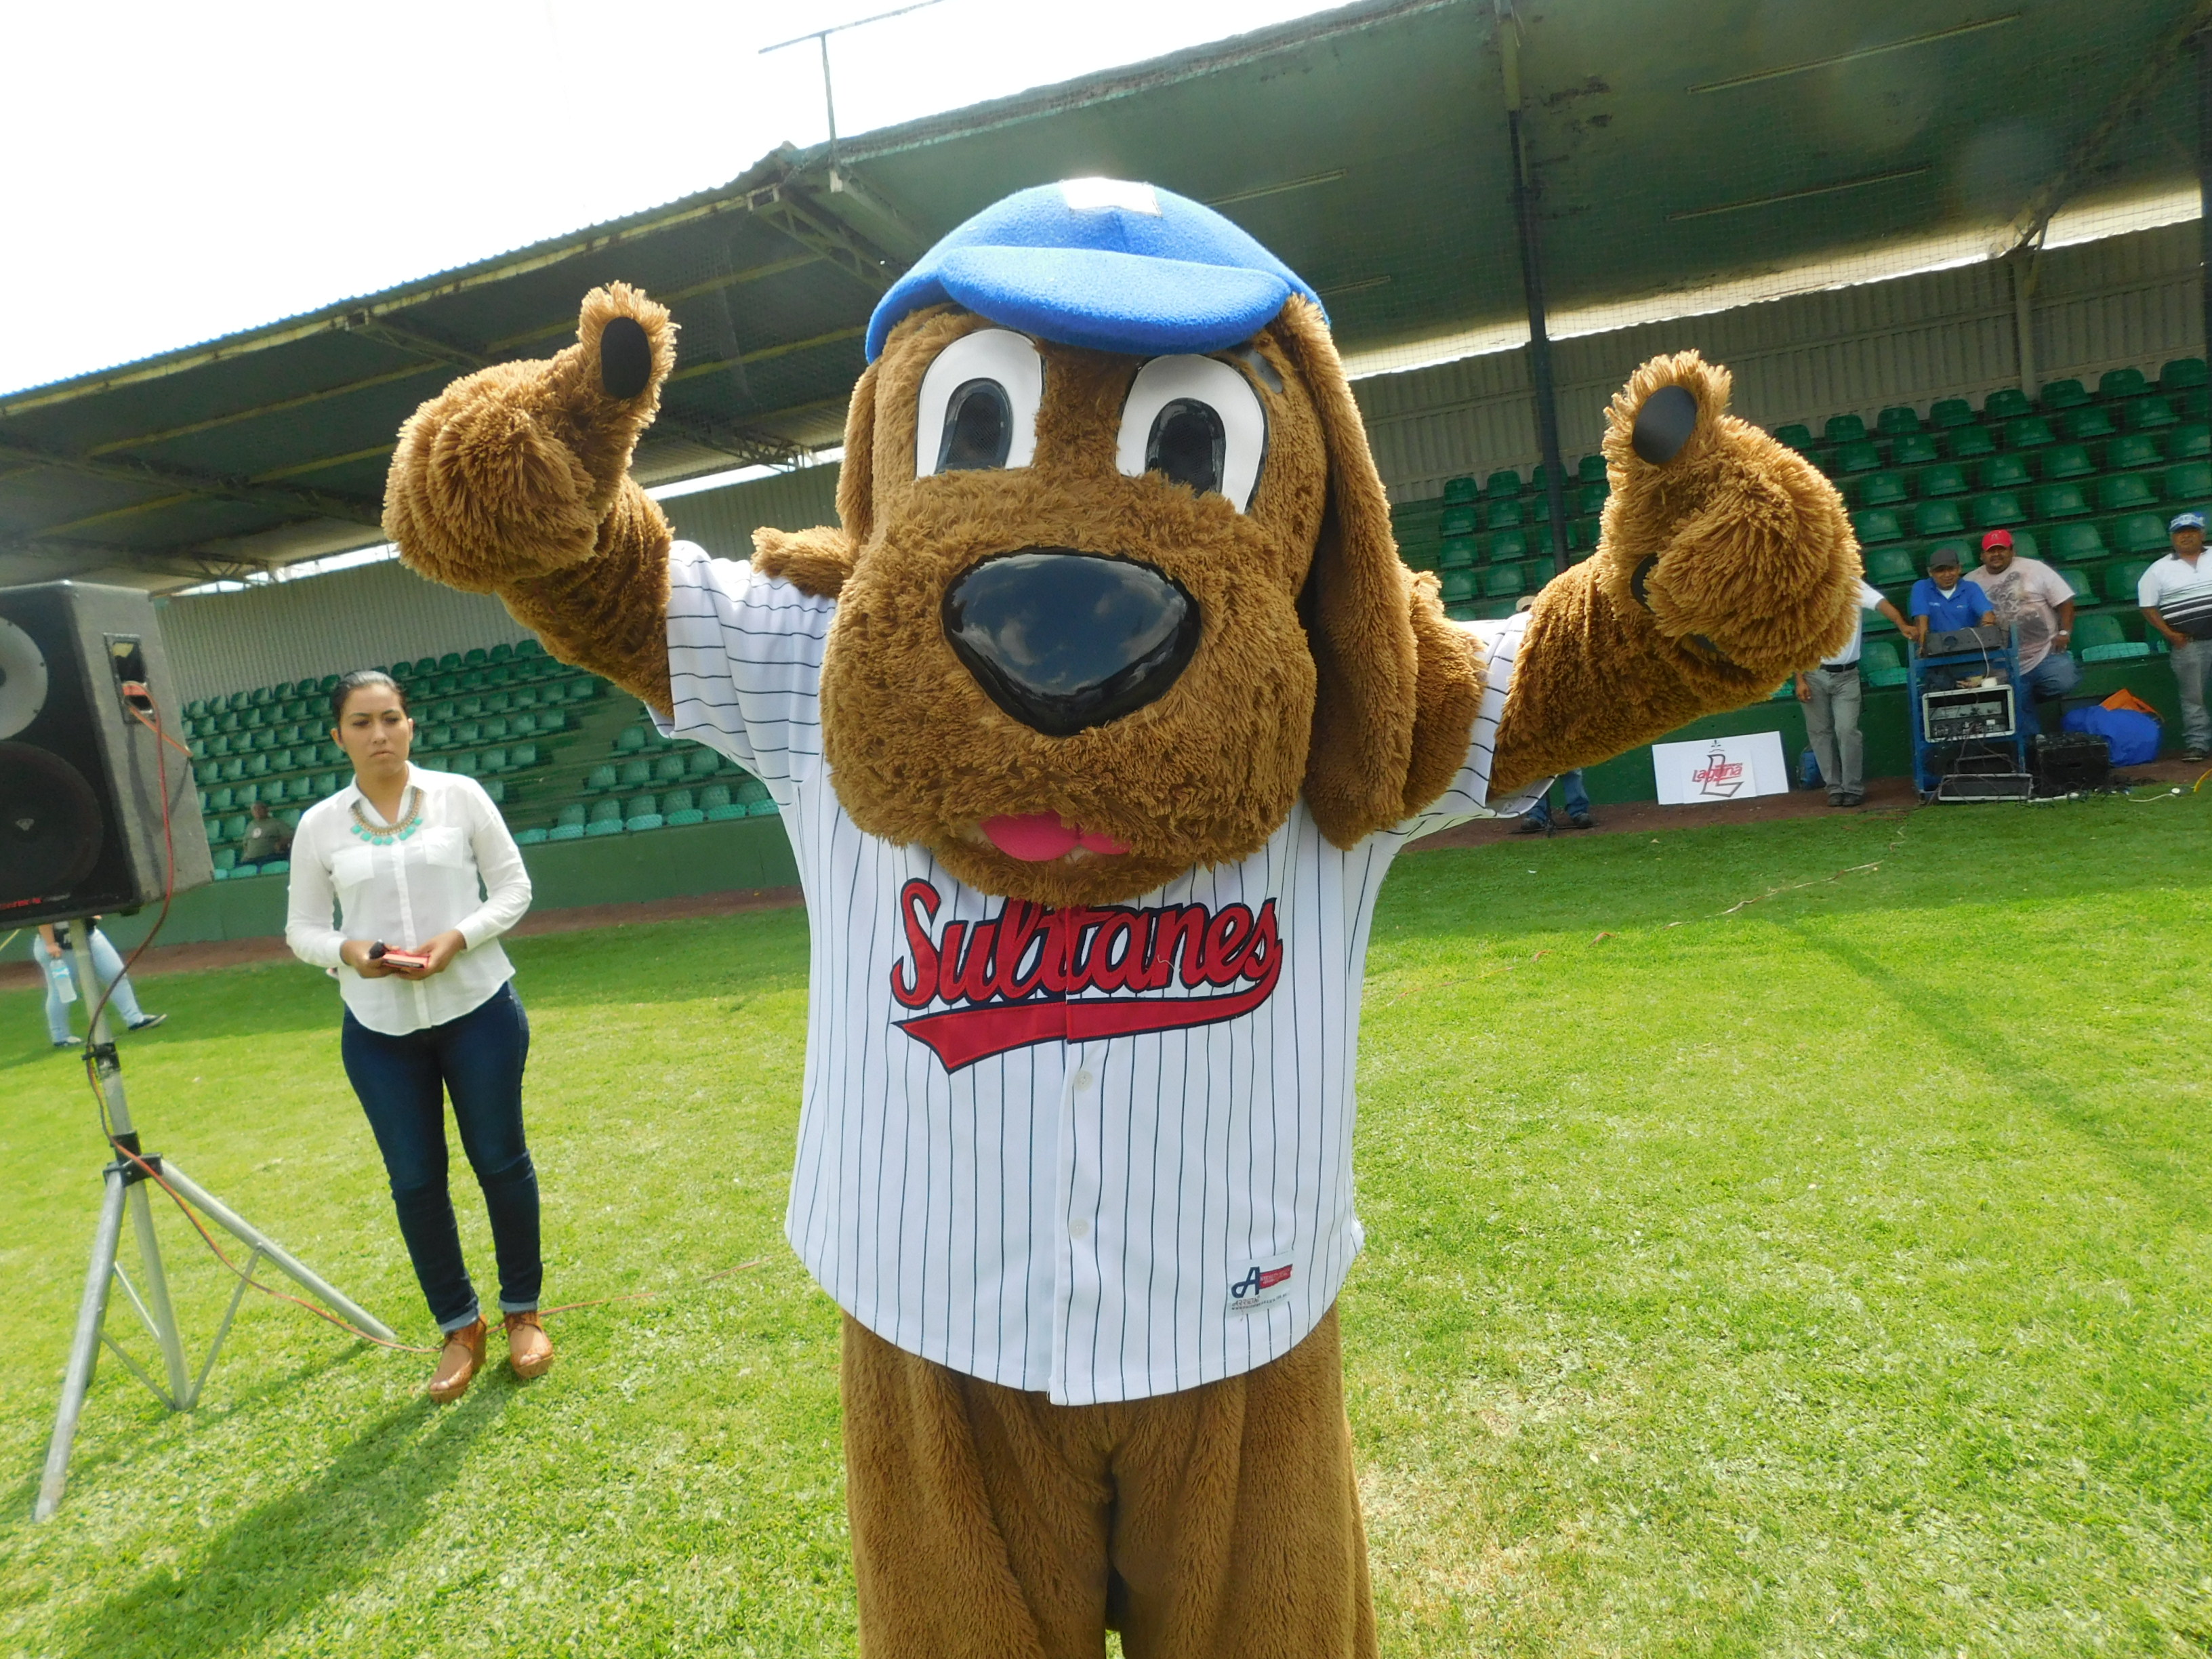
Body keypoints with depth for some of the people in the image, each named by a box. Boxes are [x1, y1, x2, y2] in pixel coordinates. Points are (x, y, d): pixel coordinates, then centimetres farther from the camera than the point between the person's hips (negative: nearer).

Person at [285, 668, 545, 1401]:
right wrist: (347, 950, -16)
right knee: (414, 1181, 8)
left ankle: (522, 1310, 27)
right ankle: (460, 1326, 27)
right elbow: (302, 929, 6)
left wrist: (456, 939, -16)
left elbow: (513, 886, 0)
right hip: (379, 1029, 2)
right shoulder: (319, 825, 1)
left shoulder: (460, 795, -3)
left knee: (501, 1161, 8)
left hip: (478, 1010, -1)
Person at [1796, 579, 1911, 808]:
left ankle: (1854, 788, 2)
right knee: (1820, 732, 5)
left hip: (1846, 676, -1)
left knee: (1847, 730, -8)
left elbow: (1881, 603, -18)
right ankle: (1834, 787, 15)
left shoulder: (1854, 586, -2)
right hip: (1814, 675, 2)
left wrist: (1902, 625, -38)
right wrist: (1800, 680, -4)